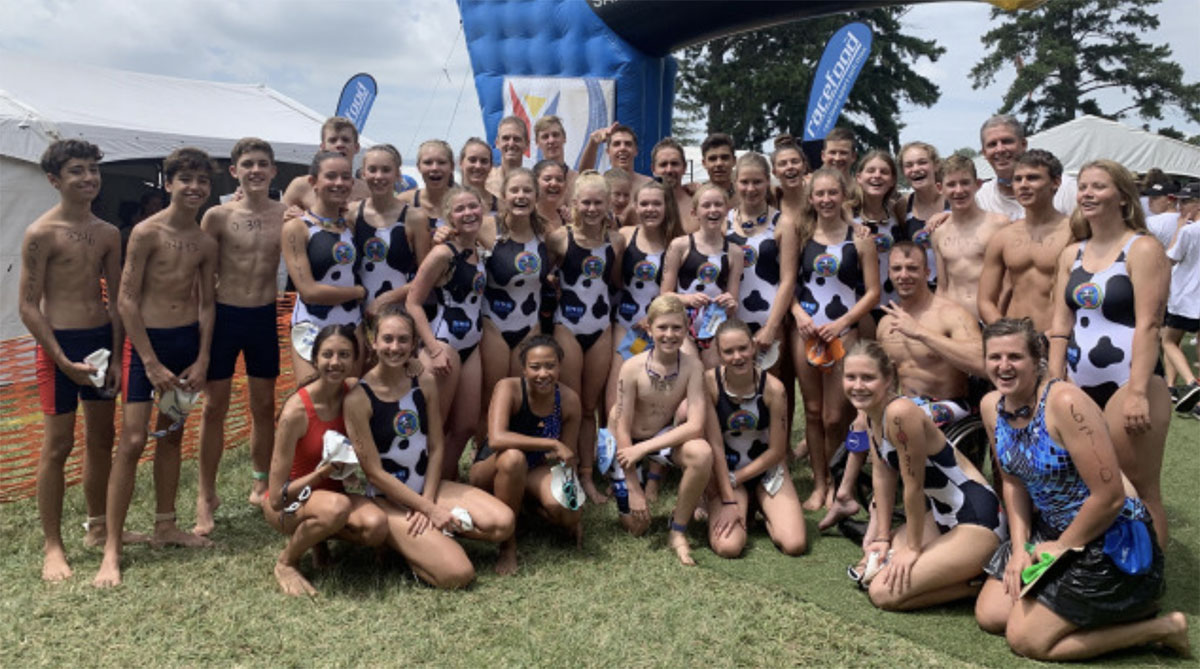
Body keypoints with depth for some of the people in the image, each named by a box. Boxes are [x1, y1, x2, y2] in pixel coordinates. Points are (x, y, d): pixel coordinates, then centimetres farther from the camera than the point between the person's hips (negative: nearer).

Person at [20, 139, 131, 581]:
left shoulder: (108, 234, 7)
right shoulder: (41, 234, -9)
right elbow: (29, 306, -10)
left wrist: (116, 356, 4)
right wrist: (64, 361, -15)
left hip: (103, 339, 6)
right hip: (60, 343, -6)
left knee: (101, 439, 14)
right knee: (58, 445, 0)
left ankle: (98, 527, 29)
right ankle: (53, 546, 10)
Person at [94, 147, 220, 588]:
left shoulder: (206, 244, 5)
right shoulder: (147, 232, -11)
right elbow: (126, 301, -12)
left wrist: (202, 360, 2)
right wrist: (152, 363, -14)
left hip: (189, 341, 5)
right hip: (146, 340, -5)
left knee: (172, 435, 14)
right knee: (132, 442, -8)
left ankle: (165, 525, 27)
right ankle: (111, 550, -1)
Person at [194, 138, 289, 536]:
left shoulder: (286, 215, -1)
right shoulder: (218, 216, -6)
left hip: (265, 317, 2)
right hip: (224, 315, -2)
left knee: (264, 406, 12)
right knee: (214, 407, 5)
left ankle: (261, 484, 30)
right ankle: (206, 496, 18)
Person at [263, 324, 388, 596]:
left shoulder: (353, 392, -10)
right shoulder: (296, 411, -24)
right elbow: (277, 497, -21)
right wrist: (323, 472, -31)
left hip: (331, 492, 4)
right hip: (287, 503, -4)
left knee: (376, 525, -27)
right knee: (337, 507, -37)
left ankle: (318, 537, 6)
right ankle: (286, 563, -7)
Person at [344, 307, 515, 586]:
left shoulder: (425, 382, -2)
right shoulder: (358, 398, -17)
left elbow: (436, 447, 2)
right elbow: (374, 472, -15)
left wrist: (429, 502, -11)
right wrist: (430, 510, -15)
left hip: (428, 486, 5)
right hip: (387, 499, -5)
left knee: (502, 523, -18)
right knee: (457, 574, -21)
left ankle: (434, 532, 3)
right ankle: (395, 539, 3)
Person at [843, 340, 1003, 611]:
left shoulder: (900, 413, -27)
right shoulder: (870, 413, 2)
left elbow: (914, 487, -21)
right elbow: (882, 476, 7)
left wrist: (913, 548, -11)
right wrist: (883, 537, 7)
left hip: (977, 519, -10)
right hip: (939, 514, 10)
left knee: (884, 592, -13)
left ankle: (978, 582, 0)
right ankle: (966, 570, 14)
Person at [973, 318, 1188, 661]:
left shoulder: (1066, 403, -27)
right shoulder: (992, 407, -3)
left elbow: (1110, 497, -26)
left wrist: (1062, 546, -13)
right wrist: (1019, 546, -1)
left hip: (1111, 541, -8)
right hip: (1049, 530, 8)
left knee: (1025, 639, -7)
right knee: (989, 615, 5)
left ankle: (1160, 627, 6)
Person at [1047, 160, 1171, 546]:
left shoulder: (1142, 249, -5)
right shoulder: (1071, 255, 13)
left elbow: (1147, 325, -13)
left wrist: (1138, 392, -20)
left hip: (1128, 382, -6)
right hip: (1080, 386, 6)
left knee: (1138, 491, -1)